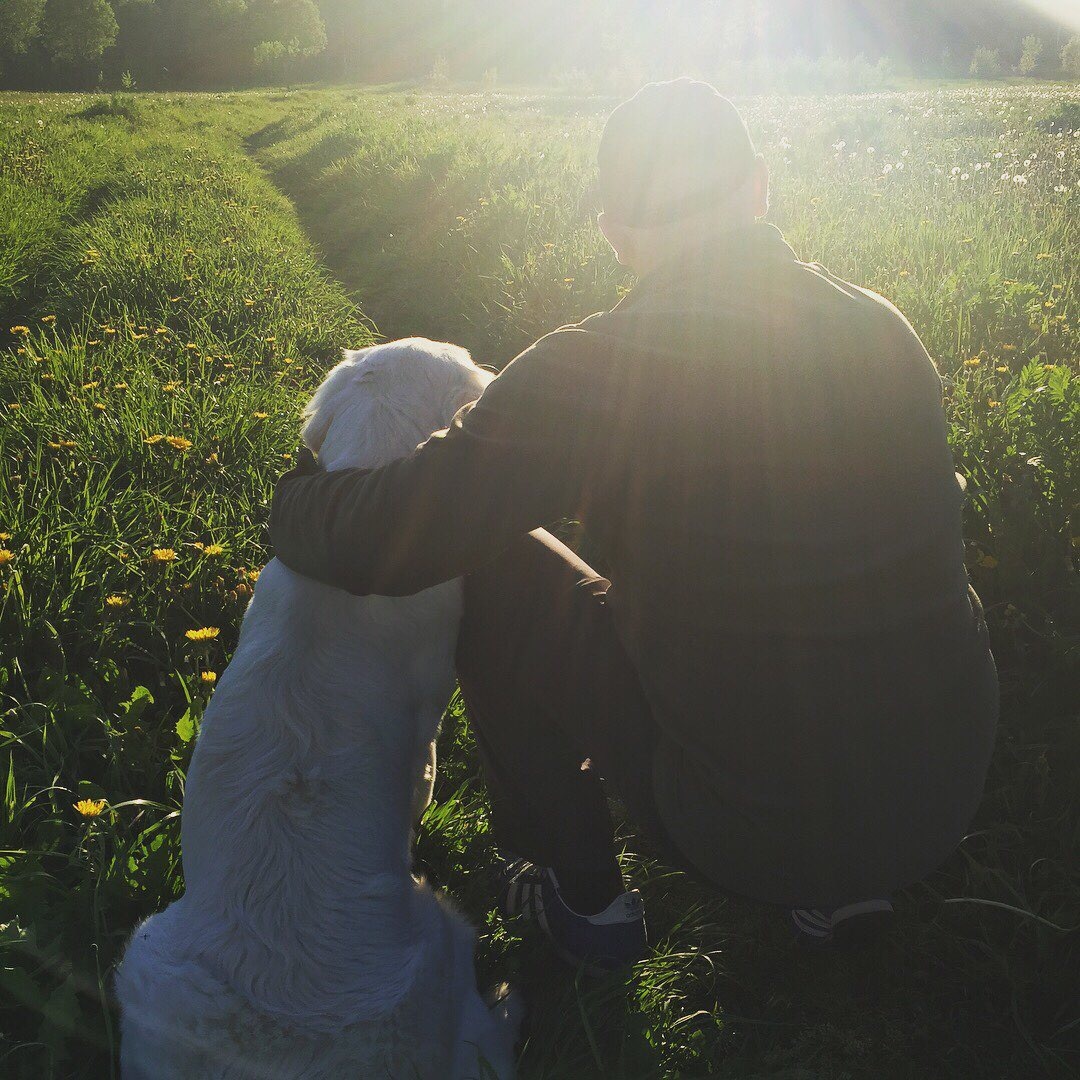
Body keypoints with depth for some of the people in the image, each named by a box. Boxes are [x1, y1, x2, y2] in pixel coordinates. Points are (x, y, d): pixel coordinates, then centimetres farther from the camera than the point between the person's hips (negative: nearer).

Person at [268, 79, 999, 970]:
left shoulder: (592, 368, -18)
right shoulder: (887, 331, -2)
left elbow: (377, 546, -18)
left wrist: (295, 495, 6)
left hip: (746, 829, -5)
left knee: (489, 566, 8)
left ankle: (584, 896, 23)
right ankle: (837, 887, 25)